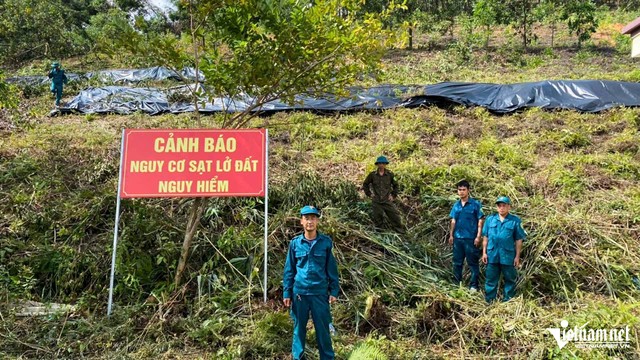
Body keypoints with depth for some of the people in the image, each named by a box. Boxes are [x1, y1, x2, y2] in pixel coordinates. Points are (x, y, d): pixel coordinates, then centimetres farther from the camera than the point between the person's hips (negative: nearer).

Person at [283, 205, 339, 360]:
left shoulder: (326, 242, -2)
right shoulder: (295, 243, 0)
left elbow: (332, 268, 3)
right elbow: (289, 270, 5)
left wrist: (334, 291, 1)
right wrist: (286, 293, 3)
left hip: (320, 293, -1)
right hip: (299, 293, 1)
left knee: (323, 328, 7)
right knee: (299, 327, 12)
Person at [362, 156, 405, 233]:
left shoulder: (390, 174, -1)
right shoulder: (372, 174, -1)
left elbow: (396, 185, 13)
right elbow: (365, 184, 12)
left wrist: (393, 195, 5)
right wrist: (369, 194, 4)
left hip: (387, 200, 0)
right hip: (376, 201, 0)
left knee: (395, 216, -1)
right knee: (378, 218, 7)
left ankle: (399, 230, 13)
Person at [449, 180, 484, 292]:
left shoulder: (475, 204, -6)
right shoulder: (456, 205, 8)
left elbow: (480, 221, -7)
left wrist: (478, 237, -11)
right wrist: (451, 235, 9)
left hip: (471, 238, -5)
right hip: (458, 238, 5)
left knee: (473, 263, 3)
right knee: (457, 262, 13)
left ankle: (474, 286, 11)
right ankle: (457, 284, 25)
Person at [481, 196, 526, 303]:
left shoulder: (515, 221, -3)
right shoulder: (490, 219, 3)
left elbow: (519, 240, -1)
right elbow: (485, 237, 7)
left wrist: (517, 257, -2)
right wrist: (484, 252, 3)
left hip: (508, 256, -1)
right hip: (492, 255, 2)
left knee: (509, 279, 10)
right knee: (491, 279, 9)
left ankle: (508, 302, 22)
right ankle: (489, 301, 18)